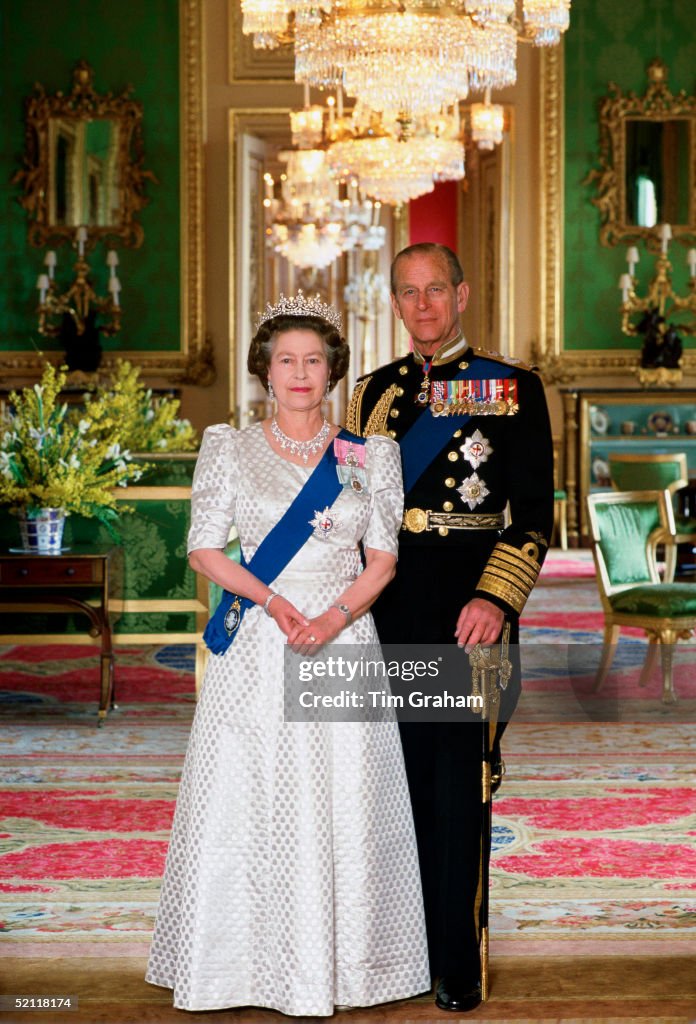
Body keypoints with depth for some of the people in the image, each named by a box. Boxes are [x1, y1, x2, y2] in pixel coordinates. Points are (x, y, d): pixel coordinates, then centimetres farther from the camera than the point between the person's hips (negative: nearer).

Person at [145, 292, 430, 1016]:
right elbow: (204, 549, 1)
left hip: (343, 639, 1)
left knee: (341, 799, 0)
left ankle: (336, 961, 12)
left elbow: (383, 557, 5)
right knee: (255, 795, 0)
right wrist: (273, 601, -12)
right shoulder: (229, 450, 6)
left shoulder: (370, 457, 7)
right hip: (256, 647, 0)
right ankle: (267, 962, 11)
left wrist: (336, 617, -12)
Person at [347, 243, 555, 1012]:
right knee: (404, 774, 10)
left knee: (457, 780, -2)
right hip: (390, 601, 4)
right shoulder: (374, 392, 12)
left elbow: (534, 514, -5)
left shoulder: (513, 389, 0)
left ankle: (457, 965, 9)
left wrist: (497, 598, -18)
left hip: (470, 605, -4)